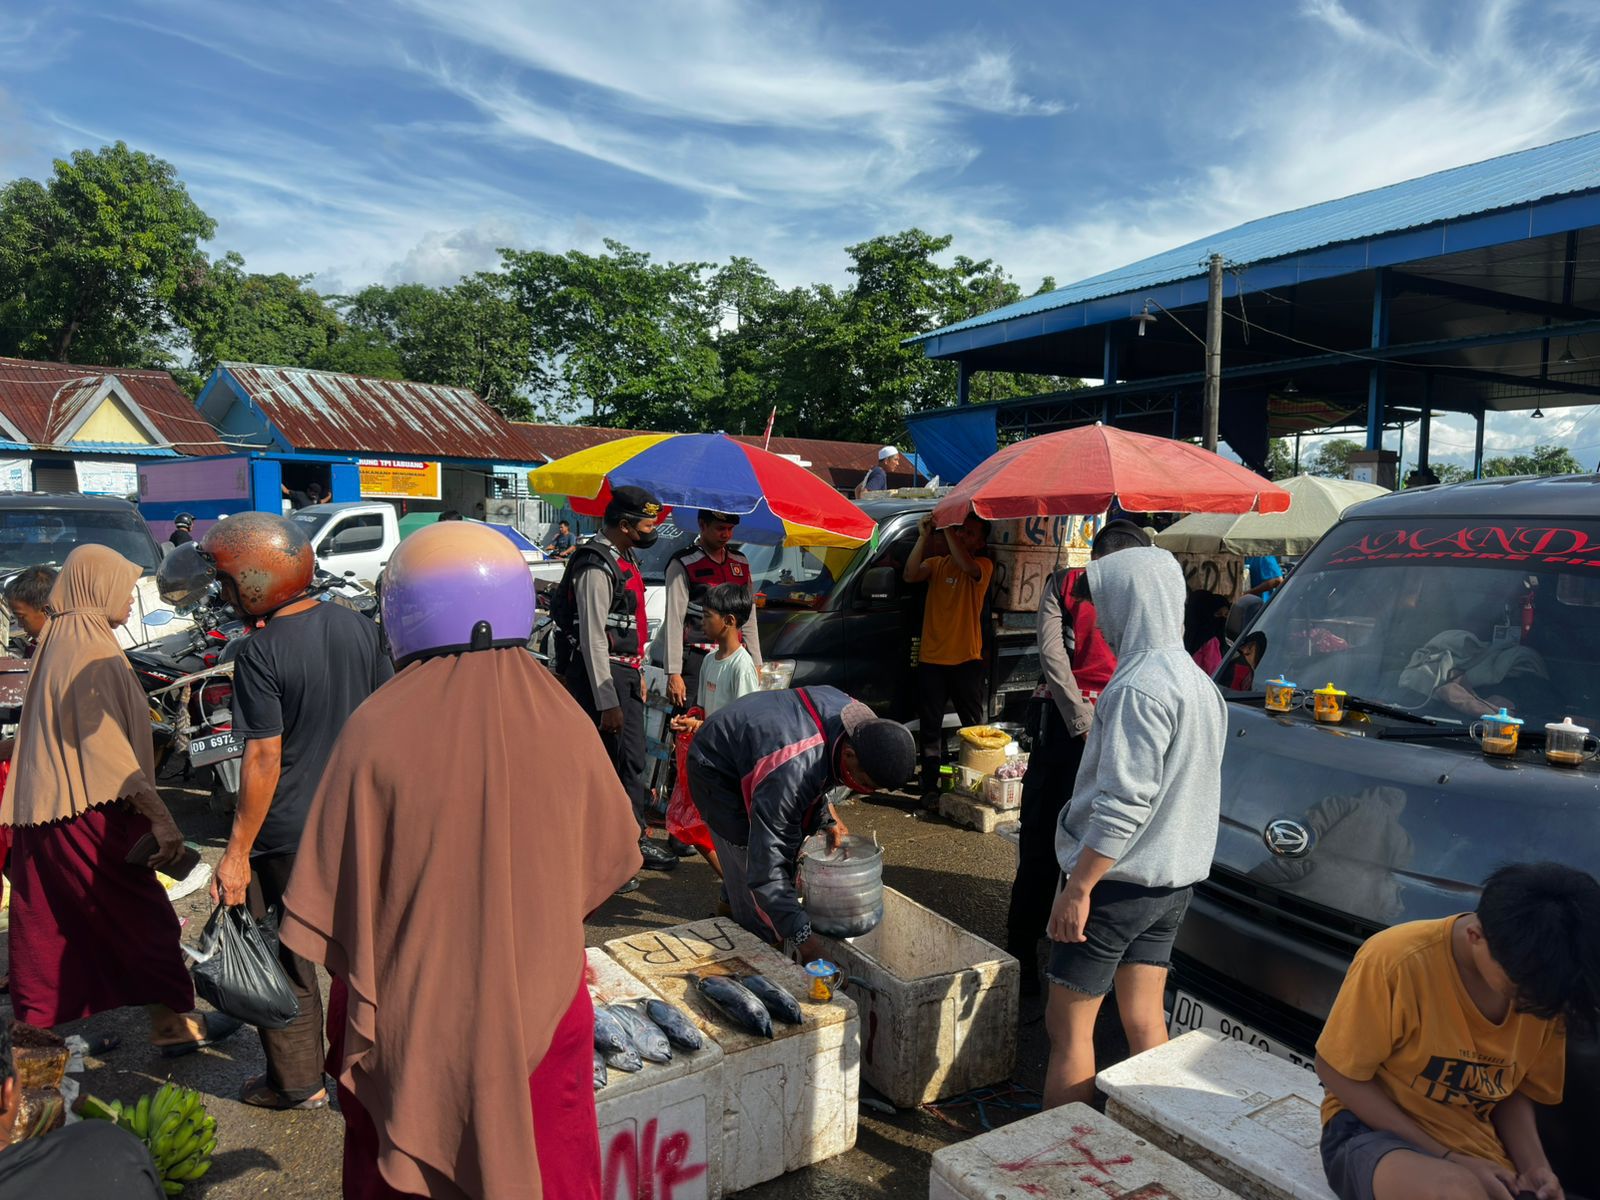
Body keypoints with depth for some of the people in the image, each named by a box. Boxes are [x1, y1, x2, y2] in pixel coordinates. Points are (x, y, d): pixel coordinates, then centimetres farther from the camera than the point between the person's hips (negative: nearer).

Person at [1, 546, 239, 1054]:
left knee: (48, 926, 14)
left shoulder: (59, 642, 11)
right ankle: (173, 1024, 13)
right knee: (145, 918, 3)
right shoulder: (89, 651, -17)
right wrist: (161, 818, -26)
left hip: (44, 812, 9)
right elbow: (107, 747, -23)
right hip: (90, 814, -9)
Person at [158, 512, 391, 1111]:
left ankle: (299, 1081, 29)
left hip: (288, 835, -6)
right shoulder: (356, 625, -2)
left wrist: (236, 853, -13)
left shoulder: (261, 654, -20)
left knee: (287, 957, 14)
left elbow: (264, 758, -20)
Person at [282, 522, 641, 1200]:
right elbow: (605, 864, 2)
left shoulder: (377, 730, -18)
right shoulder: (564, 721, -11)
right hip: (541, 1013, 2)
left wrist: (362, 986, 7)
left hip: (412, 1023, -1)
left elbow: (332, 906, -12)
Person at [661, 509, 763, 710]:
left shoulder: (741, 562, 17)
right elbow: (674, 621, -6)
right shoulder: (683, 564, -2)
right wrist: (673, 673, -12)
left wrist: (756, 663, 16)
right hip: (697, 661, -5)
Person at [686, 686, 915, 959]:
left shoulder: (859, 719, -20)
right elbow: (766, 867, -39)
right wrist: (802, 936, -38)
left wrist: (828, 815, -9)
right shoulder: (790, 775, -44)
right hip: (716, 770, -8)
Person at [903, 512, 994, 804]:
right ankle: (930, 787, 13)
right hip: (931, 660, 2)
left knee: (974, 726, 6)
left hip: (967, 661, -2)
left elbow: (967, 566, -22)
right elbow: (910, 575, -10)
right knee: (930, 727, 6)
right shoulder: (936, 563, 10)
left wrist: (948, 530, -24)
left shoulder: (983, 565, 1)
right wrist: (923, 537, -18)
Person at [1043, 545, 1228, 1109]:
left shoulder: (1141, 687, -21)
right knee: (1145, 1022, 17)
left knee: (1068, 1025, 2)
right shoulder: (1198, 682, 10)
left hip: (1118, 880, -9)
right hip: (1173, 880, 9)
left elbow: (1124, 802, -24)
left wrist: (1078, 887, -20)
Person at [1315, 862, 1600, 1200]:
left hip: (1476, 1154, 4)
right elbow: (1337, 1074, -14)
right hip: (1374, 1131, -4)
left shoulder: (1541, 985, -5)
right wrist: (1447, 1158, -17)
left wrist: (1534, 1167, -9)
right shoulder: (1396, 960, -22)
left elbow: (1515, 1091, 9)